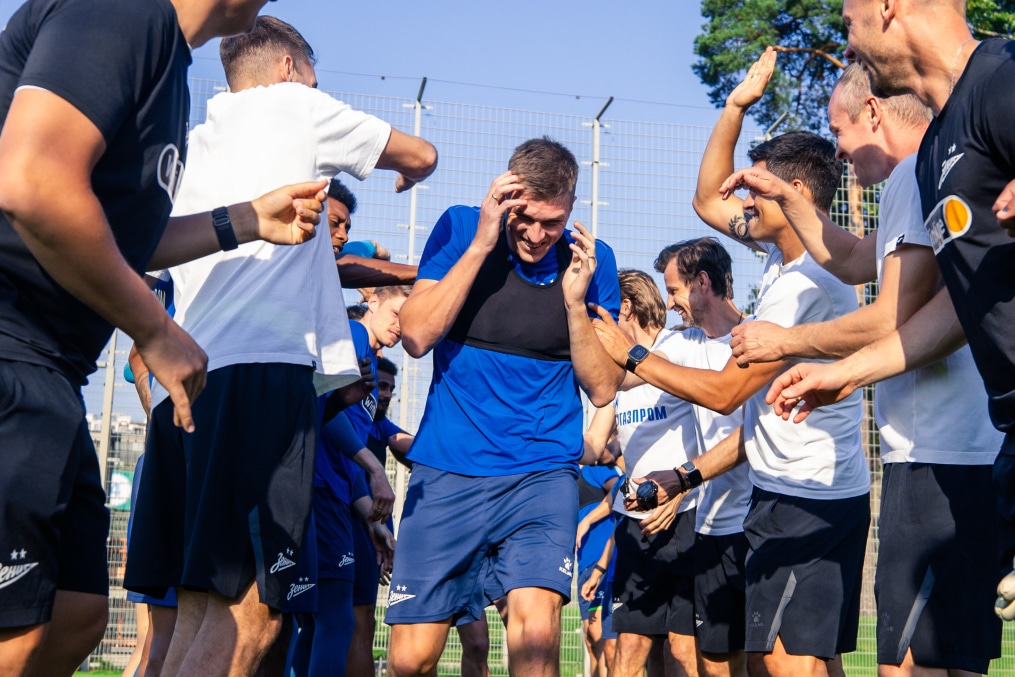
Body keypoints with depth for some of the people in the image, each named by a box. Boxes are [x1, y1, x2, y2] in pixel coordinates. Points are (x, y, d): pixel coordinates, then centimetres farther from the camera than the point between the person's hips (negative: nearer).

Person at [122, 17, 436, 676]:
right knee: (250, 611, -12)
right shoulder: (294, 105, 12)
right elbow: (422, 156, 22)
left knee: (197, 612, 7)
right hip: (262, 371, -7)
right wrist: (407, 174, 45)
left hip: (180, 384, 8)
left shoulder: (192, 146, 29)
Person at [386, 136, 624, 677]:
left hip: (542, 474, 0)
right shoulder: (460, 227, 1)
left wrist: (576, 301, -12)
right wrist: (481, 245, -15)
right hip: (447, 472, 0)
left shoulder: (590, 259, 2)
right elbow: (416, 337, -10)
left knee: (535, 628, -23)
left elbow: (603, 389, 2)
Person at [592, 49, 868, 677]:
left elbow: (725, 391, -16)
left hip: (805, 500, -10)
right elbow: (708, 200, 24)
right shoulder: (785, 254, 10)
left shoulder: (806, 283, -19)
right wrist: (736, 106, 16)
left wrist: (632, 355, -5)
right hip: (805, 491, 10)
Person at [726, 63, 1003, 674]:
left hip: (937, 462, -11)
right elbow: (854, 263, 38)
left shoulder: (918, 176, -10)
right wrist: (787, 199, 32)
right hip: (967, 457, 11)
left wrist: (785, 341, -3)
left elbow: (894, 322, -17)